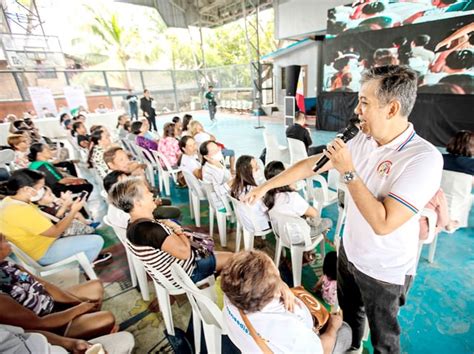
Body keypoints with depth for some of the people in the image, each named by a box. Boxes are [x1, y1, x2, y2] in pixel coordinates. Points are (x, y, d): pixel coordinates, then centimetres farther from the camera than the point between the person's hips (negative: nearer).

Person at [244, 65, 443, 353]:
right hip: (349, 252, 6)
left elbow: (383, 223, -32)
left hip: (384, 271, -6)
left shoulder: (424, 158, -27)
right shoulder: (362, 140, -9)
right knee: (348, 316, 31)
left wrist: (347, 171, -28)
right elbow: (311, 165, -4)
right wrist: (266, 185, -2)